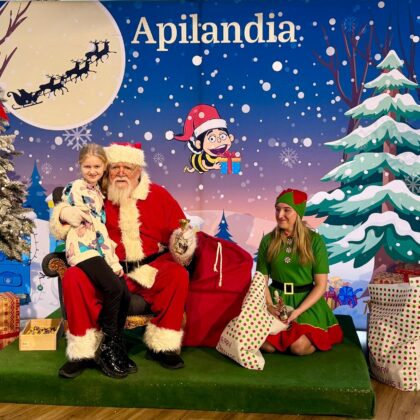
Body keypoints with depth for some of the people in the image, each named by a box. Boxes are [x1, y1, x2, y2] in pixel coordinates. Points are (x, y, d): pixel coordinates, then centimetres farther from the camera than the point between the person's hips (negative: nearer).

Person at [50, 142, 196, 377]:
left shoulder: (158, 195, 6)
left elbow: (179, 231, 7)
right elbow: (60, 230, 13)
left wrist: (182, 241, -17)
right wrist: (65, 213, -11)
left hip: (151, 270, 0)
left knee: (178, 275, -27)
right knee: (73, 278, -26)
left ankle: (163, 347, -10)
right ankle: (83, 352, -12)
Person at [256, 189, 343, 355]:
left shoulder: (315, 241, -7)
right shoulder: (268, 240, 0)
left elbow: (321, 285, -7)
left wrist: (297, 311, -18)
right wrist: (269, 306, -15)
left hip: (306, 302, -2)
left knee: (299, 347, -24)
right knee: (266, 344, -19)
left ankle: (314, 335, 12)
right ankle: (290, 333, 14)